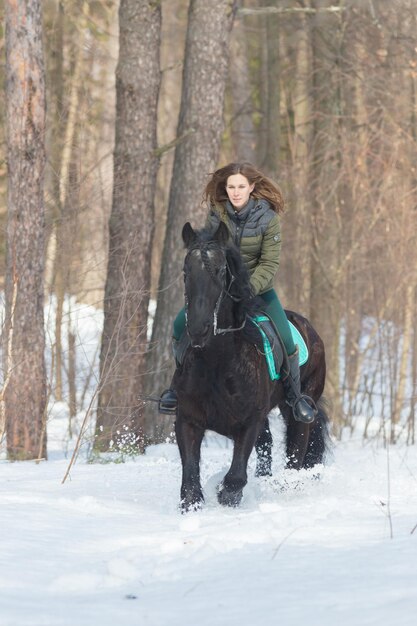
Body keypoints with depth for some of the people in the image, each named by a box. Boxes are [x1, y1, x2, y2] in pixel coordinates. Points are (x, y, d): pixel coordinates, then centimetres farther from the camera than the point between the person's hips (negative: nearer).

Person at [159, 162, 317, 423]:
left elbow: (270, 263, -16)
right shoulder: (217, 213, -9)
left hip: (257, 286, -2)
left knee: (285, 340, -16)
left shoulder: (268, 218, -17)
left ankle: (295, 396, 9)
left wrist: (248, 289, -29)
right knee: (180, 325, -11)